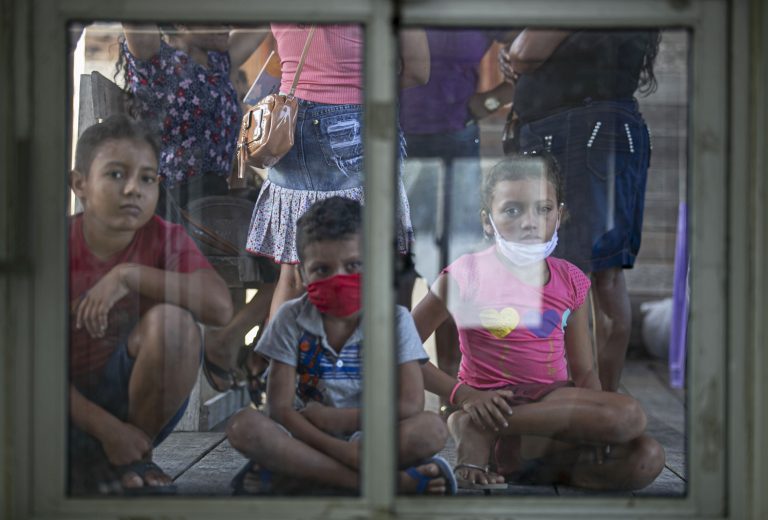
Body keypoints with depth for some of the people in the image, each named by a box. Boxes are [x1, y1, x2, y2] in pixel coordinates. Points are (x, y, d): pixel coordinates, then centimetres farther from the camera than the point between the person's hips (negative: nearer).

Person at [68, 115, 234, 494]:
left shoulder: (163, 239, -8)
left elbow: (220, 307, -28)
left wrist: (128, 275, -30)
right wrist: (106, 428, -25)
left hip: (130, 396, 2)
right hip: (75, 409, -1)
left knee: (172, 321, -28)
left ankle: (131, 459, -10)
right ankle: (80, 462, -5)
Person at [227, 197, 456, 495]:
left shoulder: (395, 320, -1)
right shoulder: (292, 320, 0)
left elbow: (410, 405, -12)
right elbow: (280, 408, -9)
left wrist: (332, 417, -13)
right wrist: (341, 451, -23)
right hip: (308, 441, 1)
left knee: (432, 429, -30)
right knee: (243, 426, -29)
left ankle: (293, 478, -26)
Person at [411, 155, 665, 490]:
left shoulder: (570, 281, 10)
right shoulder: (467, 275, -5)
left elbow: (583, 371, 13)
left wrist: (596, 424, -8)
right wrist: (464, 395, -17)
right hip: (497, 408, -6)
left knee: (647, 457, -20)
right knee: (629, 416, -25)